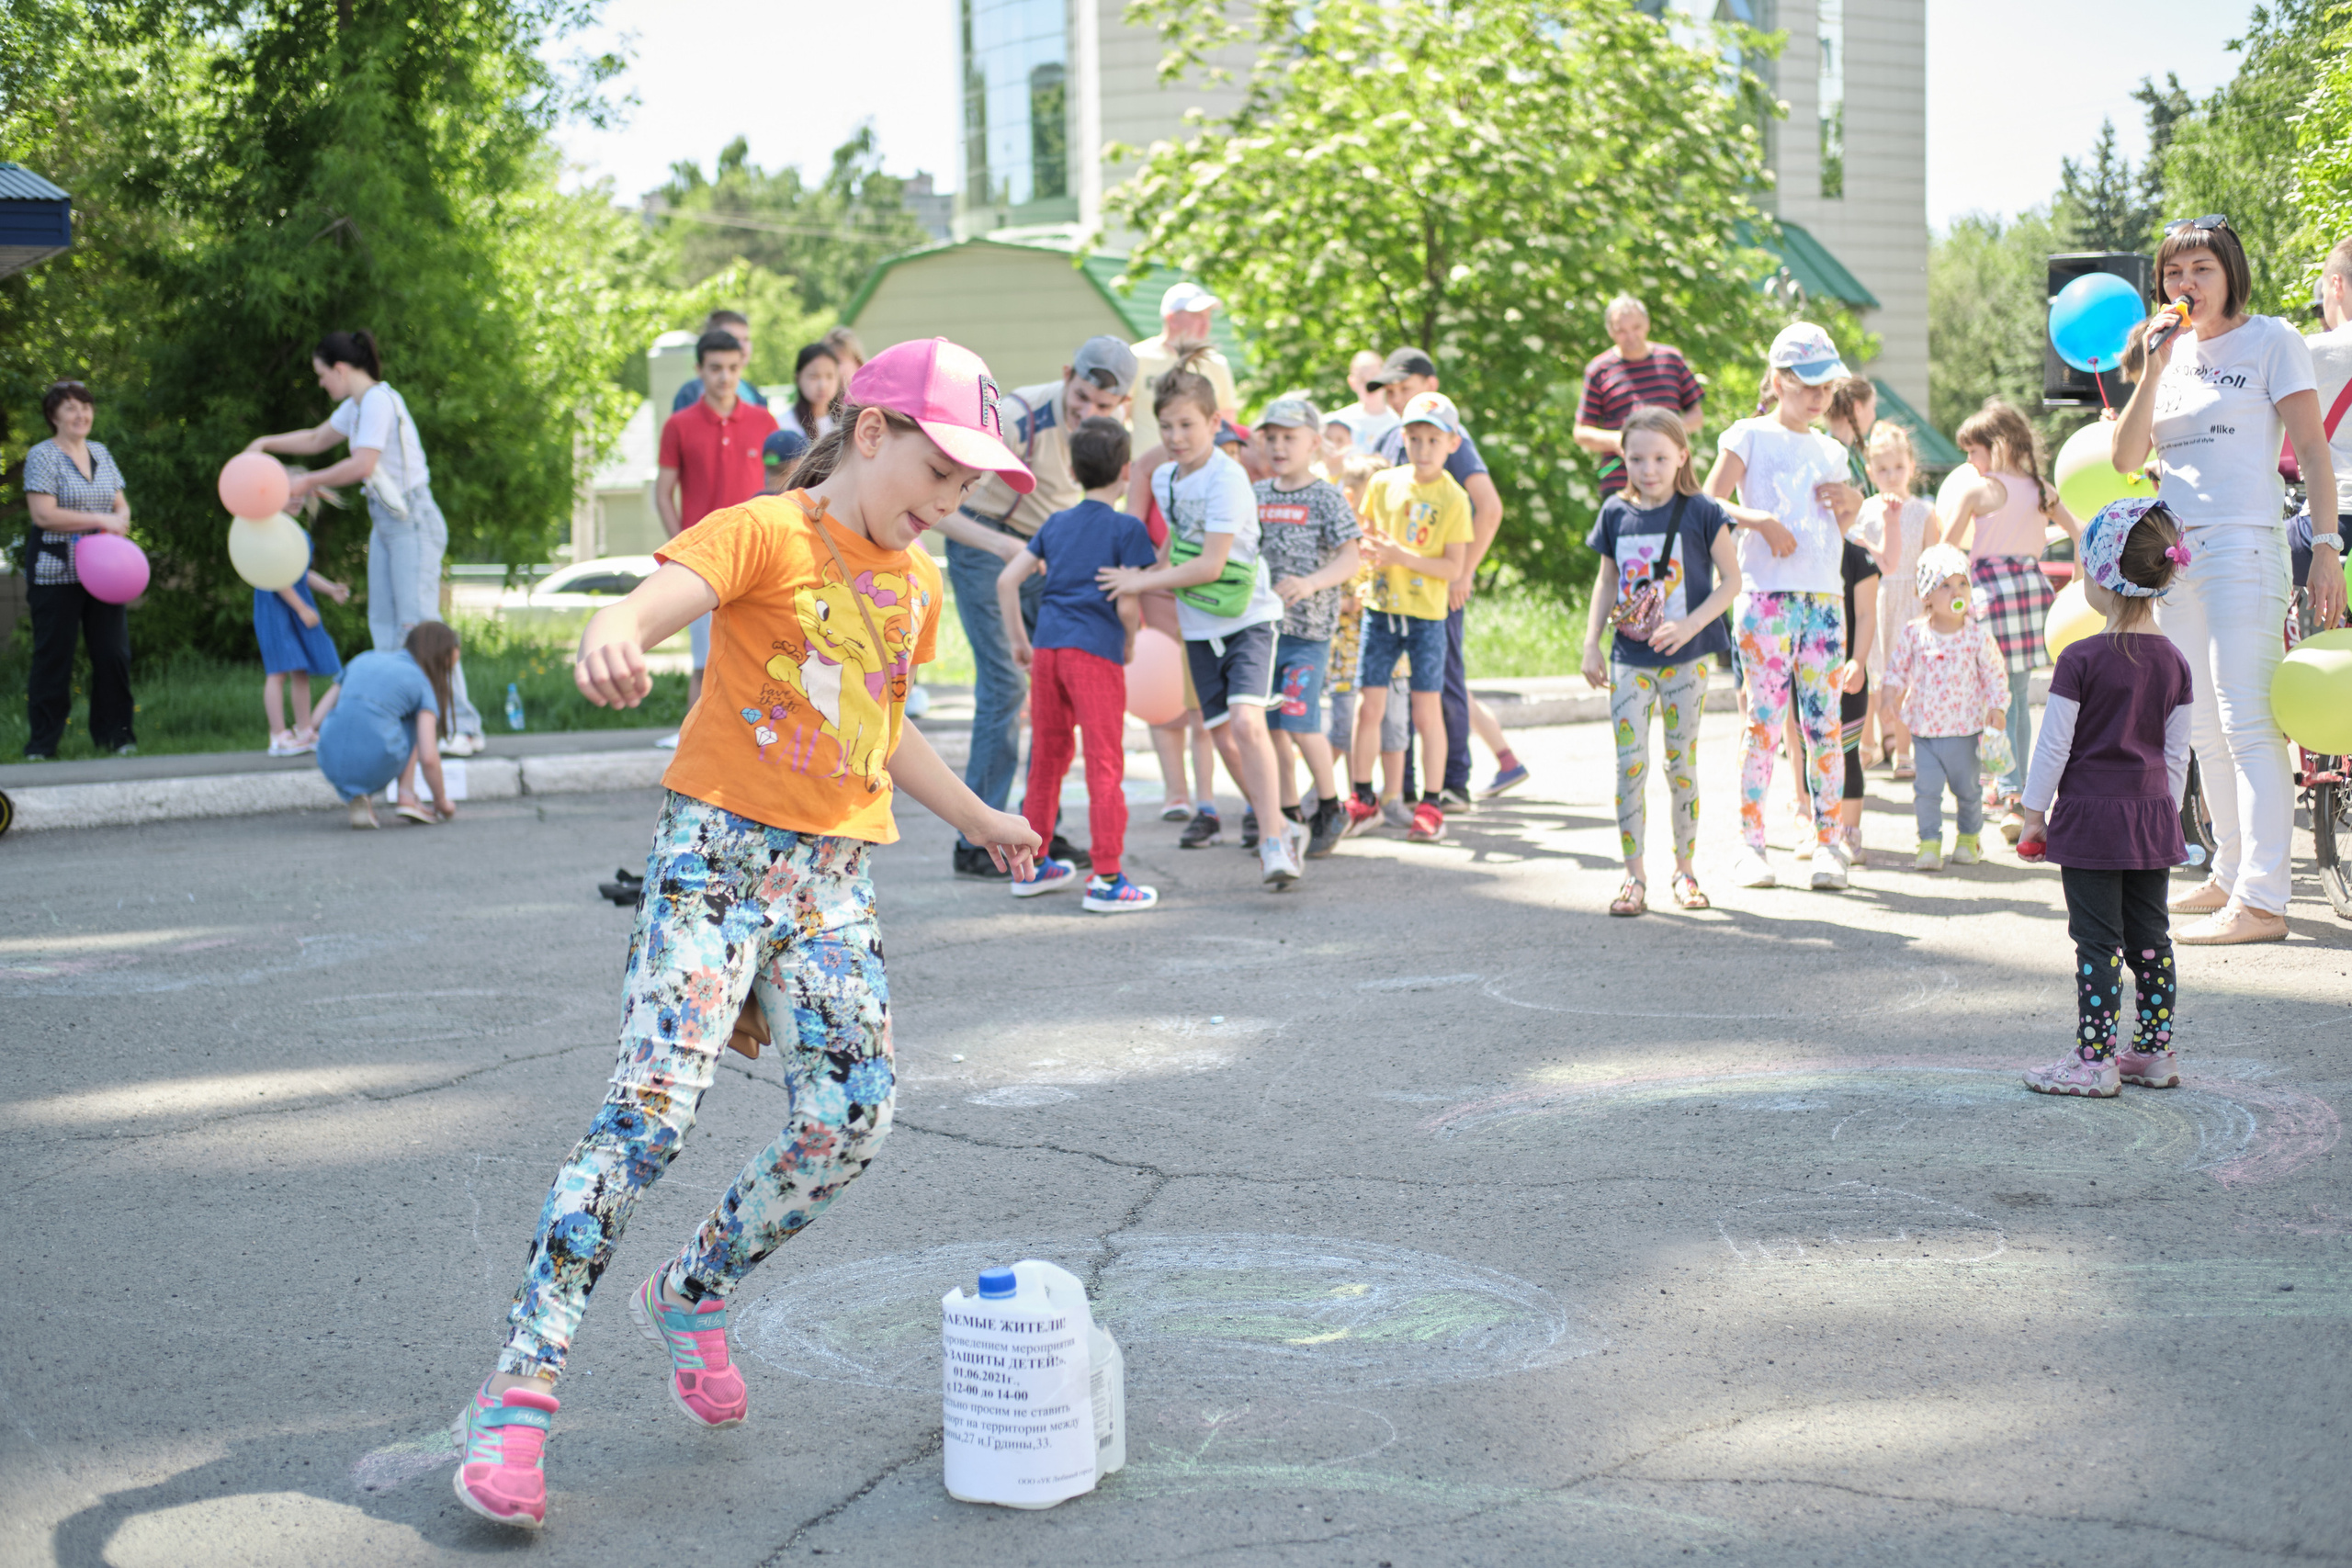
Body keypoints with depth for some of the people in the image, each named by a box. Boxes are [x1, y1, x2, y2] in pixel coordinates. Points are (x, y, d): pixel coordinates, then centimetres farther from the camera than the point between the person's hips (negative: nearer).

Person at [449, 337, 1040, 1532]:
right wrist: (612, 636, -51)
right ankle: (516, 1395, -15)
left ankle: (692, 1295, 22)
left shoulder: (915, 584, 14)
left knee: (852, 1117, -4)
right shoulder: (767, 533, -8)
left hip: (833, 875, 7)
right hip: (719, 846, -7)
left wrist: (978, 819, 40)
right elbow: (659, 597, -27)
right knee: (653, 1103, -18)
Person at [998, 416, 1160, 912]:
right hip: (1096, 652, -6)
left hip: (1047, 648, 6)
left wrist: (1018, 641, 18)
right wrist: (1129, 644, 9)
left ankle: (1032, 866, 24)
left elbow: (1007, 579, 10)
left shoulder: (1057, 523, 14)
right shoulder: (1127, 528, -2)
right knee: (1105, 765, -2)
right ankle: (1107, 879, -4)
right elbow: (1127, 606, -10)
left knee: (1048, 757, 16)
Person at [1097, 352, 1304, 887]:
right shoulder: (1165, 479, 5)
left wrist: (1142, 582, -16)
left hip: (1247, 620, -7)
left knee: (1246, 723, -24)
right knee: (1224, 739, 6)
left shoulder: (1227, 478, -18)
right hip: (1199, 628, 7)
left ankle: (1274, 841, -19)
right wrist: (1147, 573, 10)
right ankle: (1282, 829, 21)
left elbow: (1209, 566, -21)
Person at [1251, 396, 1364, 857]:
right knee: (1271, 724, 6)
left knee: (1299, 721, -12)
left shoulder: (1327, 498, -4)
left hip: (1309, 628, -5)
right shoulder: (1256, 495, 10)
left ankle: (1331, 807, 6)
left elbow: (1350, 558, -11)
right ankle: (1289, 815, 16)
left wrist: (1310, 583, -26)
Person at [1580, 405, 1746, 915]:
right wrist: (1591, 645, 9)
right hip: (1629, 658, 2)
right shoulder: (1616, 514, 4)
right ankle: (1634, 877, 3)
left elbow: (1730, 579, -5)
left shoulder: (1702, 512, -6)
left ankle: (1684, 869, 20)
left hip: (1686, 657, -2)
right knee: (1630, 764, -3)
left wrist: (1689, 626, -17)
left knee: (1681, 763, 6)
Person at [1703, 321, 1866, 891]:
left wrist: (1850, 506, 5)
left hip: (1824, 595, 5)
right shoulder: (1751, 436, 4)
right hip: (1766, 594, -4)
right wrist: (1762, 521, -17)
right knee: (1764, 719, -5)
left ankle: (1829, 843, 7)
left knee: (1823, 721, 2)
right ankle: (1751, 843, 1)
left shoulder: (1831, 452, 19)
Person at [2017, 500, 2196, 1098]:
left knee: (2098, 941, -2)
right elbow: (2176, 755, 8)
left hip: (2090, 815, -5)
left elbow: (2053, 746, -11)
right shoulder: (2173, 662, 2)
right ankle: (2155, 1051, 19)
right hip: (2152, 817, 5)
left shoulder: (2081, 660, -15)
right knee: (2150, 936, 13)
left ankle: (2095, 1059, 0)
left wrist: (2034, 815, -1)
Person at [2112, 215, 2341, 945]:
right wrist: (2153, 371, -7)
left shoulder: (2271, 340, -2)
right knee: (2203, 730, 11)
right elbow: (2126, 459, 5)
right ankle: (2231, 875, 21)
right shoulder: (2172, 350, 14)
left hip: (2242, 547, -7)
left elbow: (2313, 454, -5)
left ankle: (2262, 900, -15)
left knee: (2246, 722, -12)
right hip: (2173, 550, 7)